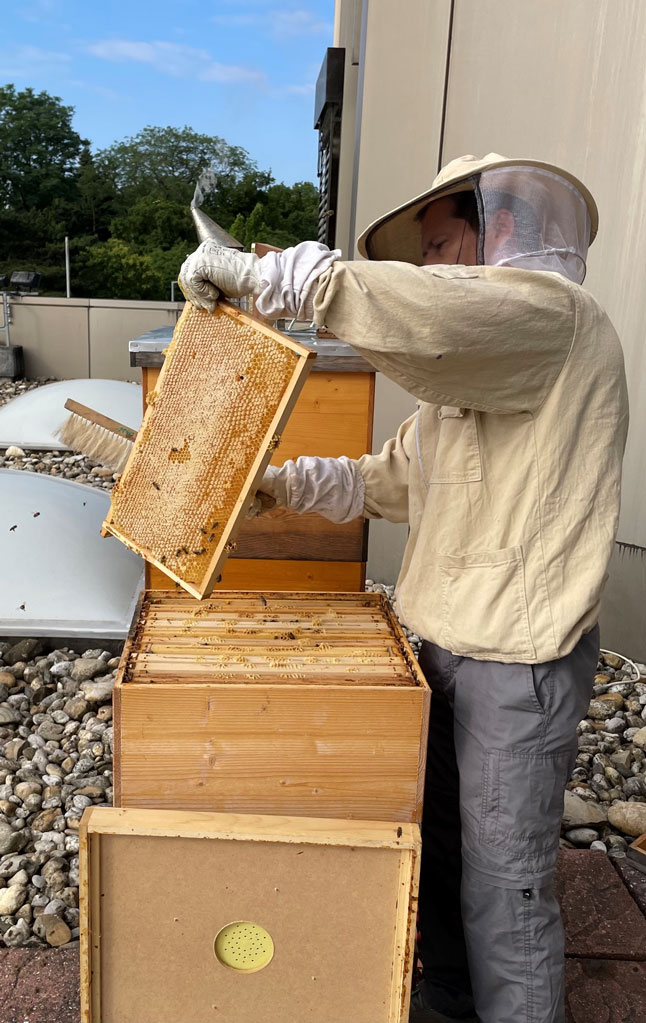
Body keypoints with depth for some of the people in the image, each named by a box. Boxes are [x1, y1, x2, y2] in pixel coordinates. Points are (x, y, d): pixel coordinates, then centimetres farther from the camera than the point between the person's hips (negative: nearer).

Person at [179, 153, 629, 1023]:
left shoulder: (552, 312, -14)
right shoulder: (470, 369, 18)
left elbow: (418, 316, -34)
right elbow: (391, 480, 17)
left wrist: (252, 269, -26)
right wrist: (283, 481, 4)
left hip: (521, 660, -10)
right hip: (449, 644, 10)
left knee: (504, 883, 4)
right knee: (438, 840, 22)